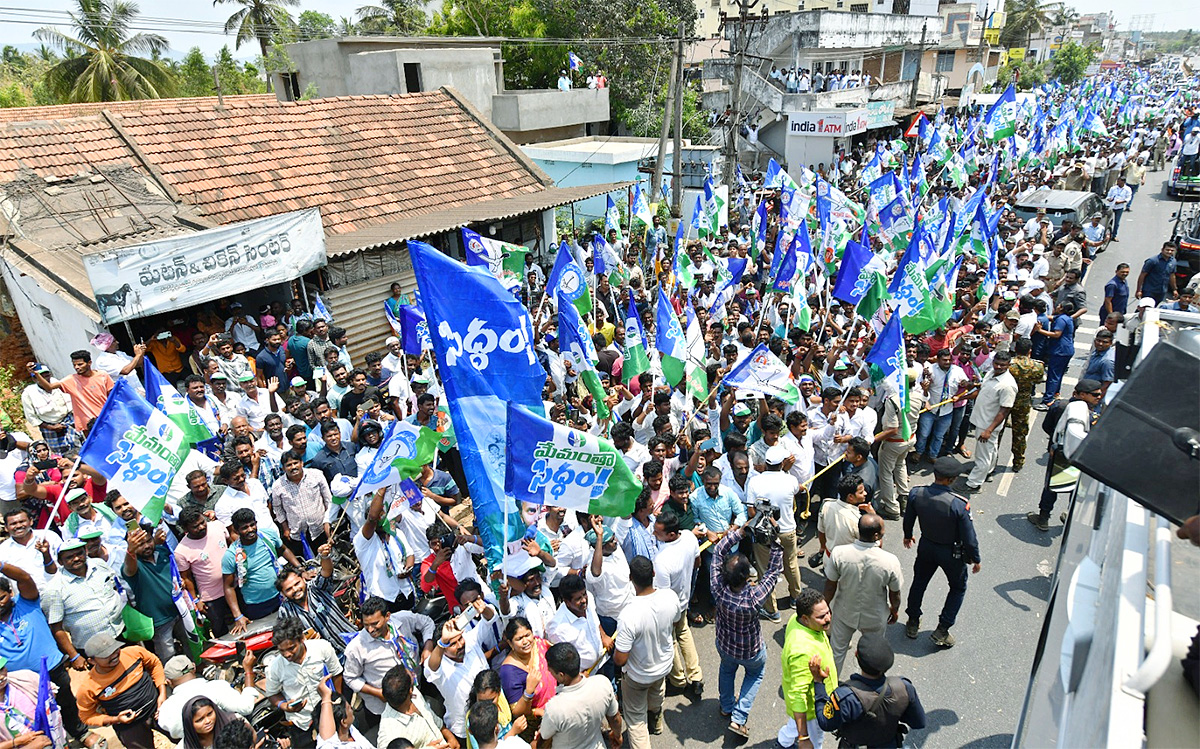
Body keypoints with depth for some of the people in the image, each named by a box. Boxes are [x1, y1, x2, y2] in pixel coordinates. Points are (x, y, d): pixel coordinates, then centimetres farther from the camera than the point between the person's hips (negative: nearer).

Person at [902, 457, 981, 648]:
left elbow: (908, 520, -2)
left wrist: (907, 536, 20)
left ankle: (912, 623, 41)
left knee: (919, 582, 26)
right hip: (951, 553, -3)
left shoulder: (915, 494, -21)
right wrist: (976, 559, -2)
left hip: (926, 546, 3)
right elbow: (969, 537, -21)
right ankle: (942, 630, 26)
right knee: (958, 588, 24)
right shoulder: (958, 505, -33)